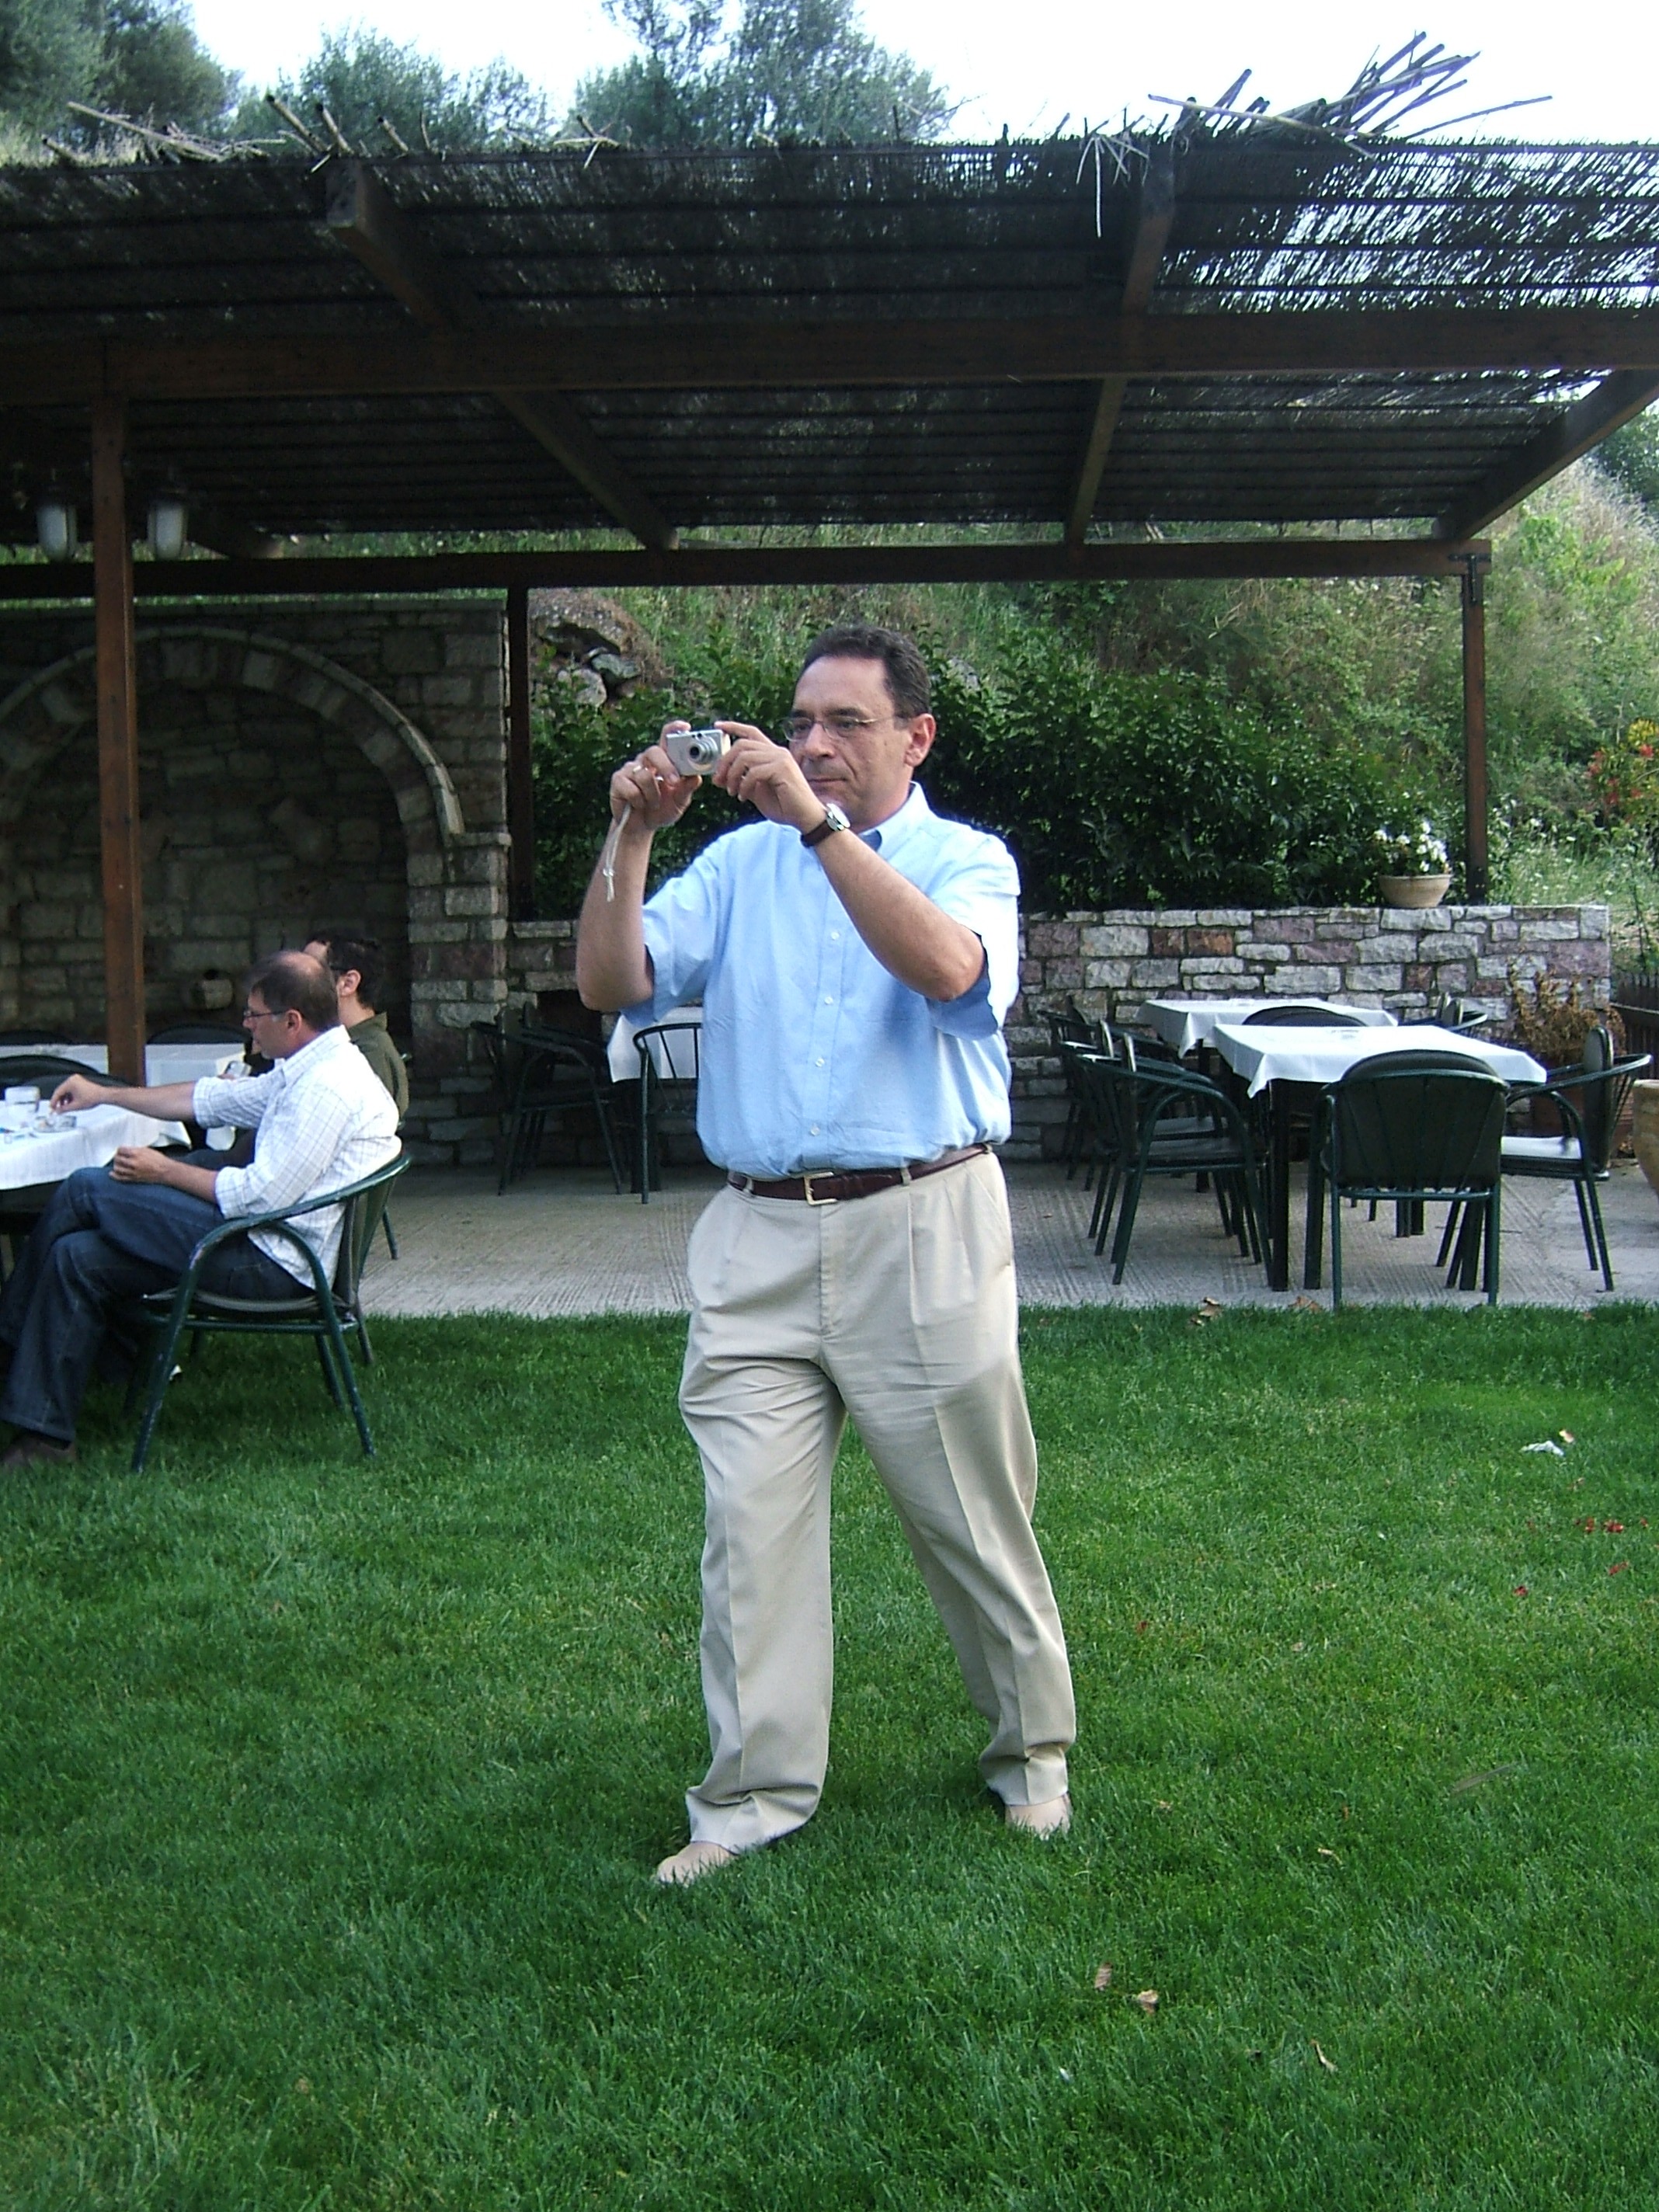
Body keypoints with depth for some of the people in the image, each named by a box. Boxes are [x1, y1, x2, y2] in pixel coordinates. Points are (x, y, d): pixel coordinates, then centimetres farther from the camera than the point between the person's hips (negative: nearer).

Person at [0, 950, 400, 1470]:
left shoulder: (328, 1088, -20)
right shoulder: (309, 1071, 14)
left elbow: (262, 1196, -22)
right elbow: (212, 1099, 25)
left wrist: (164, 1171, -9)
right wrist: (106, 1094, 29)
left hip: (271, 1262, -10)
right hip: (268, 1238, 10)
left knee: (84, 1190, -6)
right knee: (79, 1256, 5)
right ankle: (43, 1434, 6)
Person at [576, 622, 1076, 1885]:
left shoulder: (967, 861, 4)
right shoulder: (740, 862, 12)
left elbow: (945, 968, -21)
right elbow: (612, 984, 0)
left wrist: (818, 821, -26)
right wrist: (631, 839, -13)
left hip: (920, 1227, -2)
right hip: (759, 1235, 3)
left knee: (973, 1516, 7)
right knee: (750, 1521, 0)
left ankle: (1032, 1751, 28)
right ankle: (756, 1791, 12)